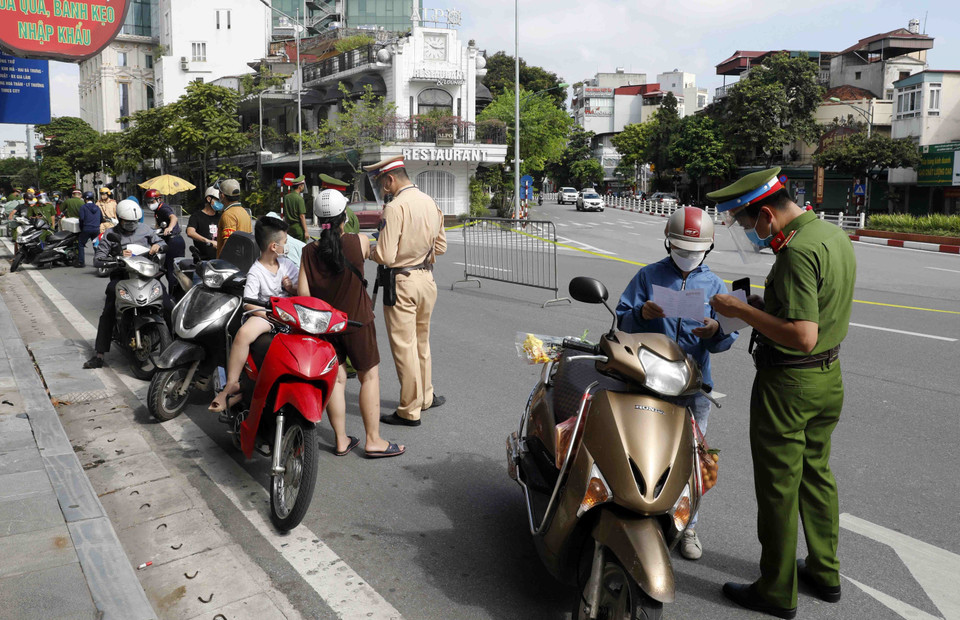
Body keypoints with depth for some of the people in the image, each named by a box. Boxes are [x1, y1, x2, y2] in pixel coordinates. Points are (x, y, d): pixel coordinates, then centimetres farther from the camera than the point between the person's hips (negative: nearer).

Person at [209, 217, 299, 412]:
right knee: (244, 333, -33)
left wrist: (292, 288, -5)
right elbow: (249, 304, -12)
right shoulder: (256, 272, -2)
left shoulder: (286, 263, 12)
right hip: (265, 314, -3)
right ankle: (231, 384, -22)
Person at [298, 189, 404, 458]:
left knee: (336, 380, 10)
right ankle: (373, 440, 9)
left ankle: (341, 440, 18)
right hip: (357, 321, -3)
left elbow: (303, 293, -8)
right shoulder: (359, 242, -14)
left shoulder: (309, 252, -7)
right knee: (369, 375, 8)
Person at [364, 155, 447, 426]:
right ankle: (425, 396, 36)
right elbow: (440, 246, 12)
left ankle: (410, 411, 11)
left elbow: (386, 257, -22)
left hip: (403, 283, -8)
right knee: (422, 341, 22)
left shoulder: (395, 208, -19)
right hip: (427, 278, 8)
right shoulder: (430, 202, 5)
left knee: (404, 346, 2)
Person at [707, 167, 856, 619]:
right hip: (829, 376, 10)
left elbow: (803, 337, -30)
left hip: (788, 382, -10)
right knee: (816, 472, 22)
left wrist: (743, 310, -23)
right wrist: (764, 307, 11)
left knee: (778, 486, 4)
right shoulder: (837, 235, 6)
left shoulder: (797, 252, -25)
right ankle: (825, 571, 36)